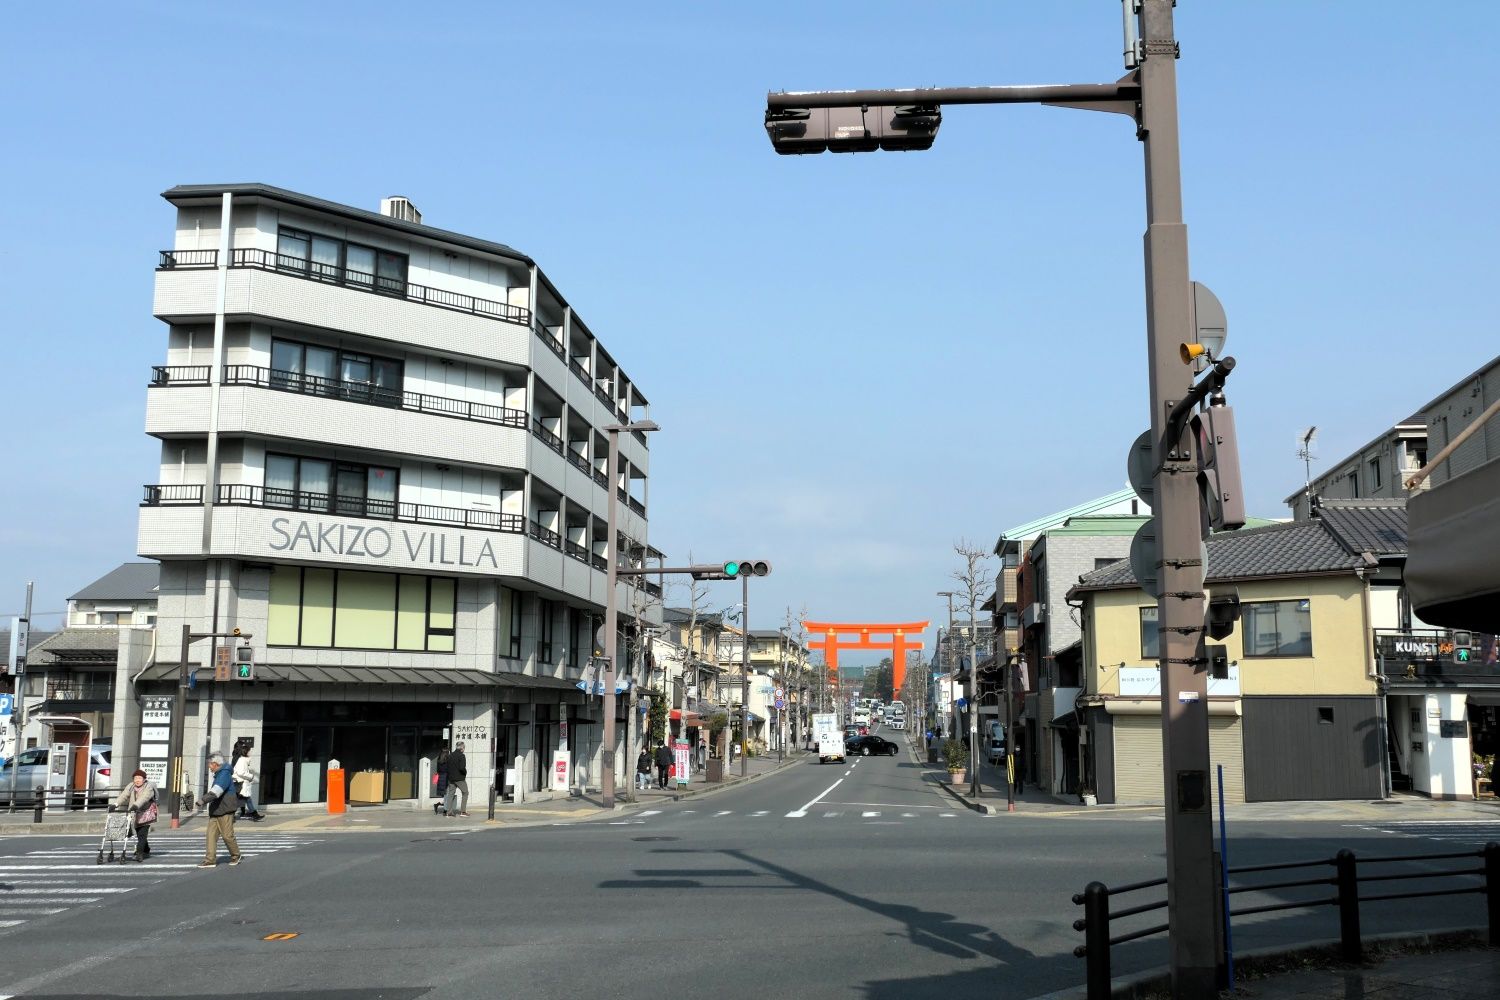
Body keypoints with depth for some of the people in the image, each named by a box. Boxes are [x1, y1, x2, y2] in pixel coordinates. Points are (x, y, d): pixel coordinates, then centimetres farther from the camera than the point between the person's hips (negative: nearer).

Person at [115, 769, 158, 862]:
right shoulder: (131, 787, 7)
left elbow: (144, 798, -27)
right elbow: (124, 796, -7)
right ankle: (146, 851, 25)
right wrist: (116, 804, -23)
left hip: (146, 814, -5)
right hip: (136, 815, 5)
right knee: (139, 834, 8)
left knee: (142, 834, -14)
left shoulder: (149, 787, -10)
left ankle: (139, 853, -17)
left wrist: (136, 805, -43)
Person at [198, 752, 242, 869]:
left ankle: (235, 856, 17)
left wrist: (204, 800, -37)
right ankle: (210, 860, 0)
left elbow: (216, 791, -30)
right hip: (215, 810, 9)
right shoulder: (217, 774, 17)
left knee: (227, 835, -2)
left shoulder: (224, 774, -16)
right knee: (211, 834, 1)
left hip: (225, 811, -9)